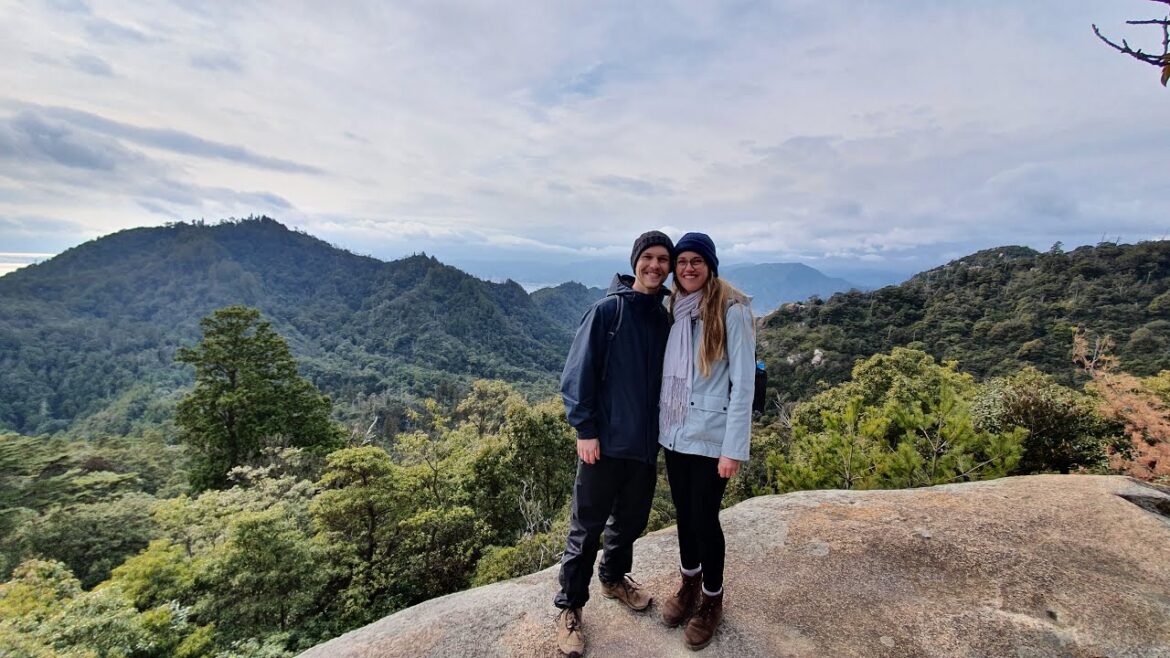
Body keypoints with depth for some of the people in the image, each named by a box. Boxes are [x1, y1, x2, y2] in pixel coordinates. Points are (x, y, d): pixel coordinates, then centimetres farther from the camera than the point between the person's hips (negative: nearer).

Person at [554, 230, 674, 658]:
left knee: (630, 521, 20)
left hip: (646, 443, 5)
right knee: (586, 527, 6)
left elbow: (668, 377, 13)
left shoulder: (666, 318, 6)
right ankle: (569, 607, 25)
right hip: (605, 441, -5)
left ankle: (614, 578, 45)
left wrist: (663, 427, 11)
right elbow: (577, 374, -11)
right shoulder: (607, 310, -9)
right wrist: (585, 430, -14)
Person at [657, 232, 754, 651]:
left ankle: (712, 597, 32)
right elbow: (667, 371, 9)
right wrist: (660, 422, 7)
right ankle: (689, 583, 41)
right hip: (673, 433, 5)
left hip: (710, 436, -5)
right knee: (684, 513, 18)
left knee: (704, 517, 7)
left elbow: (743, 382, -13)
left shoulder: (732, 309, -11)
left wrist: (734, 447, -16)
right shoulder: (674, 309, 6)